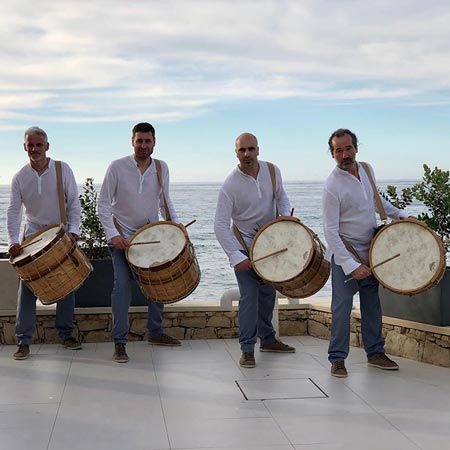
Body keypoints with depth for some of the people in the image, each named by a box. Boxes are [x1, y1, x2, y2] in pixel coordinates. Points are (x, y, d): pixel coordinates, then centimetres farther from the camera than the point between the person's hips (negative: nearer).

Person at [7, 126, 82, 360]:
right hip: (33, 234, 0)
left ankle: (66, 334, 16)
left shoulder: (63, 170, -5)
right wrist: (13, 241, -16)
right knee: (27, 286, -8)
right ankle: (24, 341, -4)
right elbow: (13, 211, -4)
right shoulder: (20, 177, -3)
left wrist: (73, 229, -16)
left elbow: (74, 203, -4)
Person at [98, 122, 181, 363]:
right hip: (122, 236, -4)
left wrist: (175, 224, -1)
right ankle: (119, 342, -7)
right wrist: (112, 234, -18)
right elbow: (103, 204, -9)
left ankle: (155, 332, 26)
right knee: (122, 284, -13)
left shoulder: (161, 168, -1)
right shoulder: (117, 167, -12)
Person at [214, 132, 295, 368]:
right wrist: (236, 258, -27)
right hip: (244, 245, -5)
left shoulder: (272, 171, -8)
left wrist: (286, 214, -11)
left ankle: (268, 339, 33)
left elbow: (280, 195, 11)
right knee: (249, 296, -11)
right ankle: (247, 349, -1)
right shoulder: (230, 185, -22)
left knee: (268, 292, 16)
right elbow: (220, 225, -22)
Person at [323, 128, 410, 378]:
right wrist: (351, 265, -25)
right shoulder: (332, 186, -20)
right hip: (345, 254, -7)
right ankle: (337, 358, 6)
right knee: (342, 307, -6)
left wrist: (399, 214, 11)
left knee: (372, 305, 14)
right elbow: (331, 231, -22)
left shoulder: (367, 170, 1)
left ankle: (375, 353, 26)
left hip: (370, 251, 7)